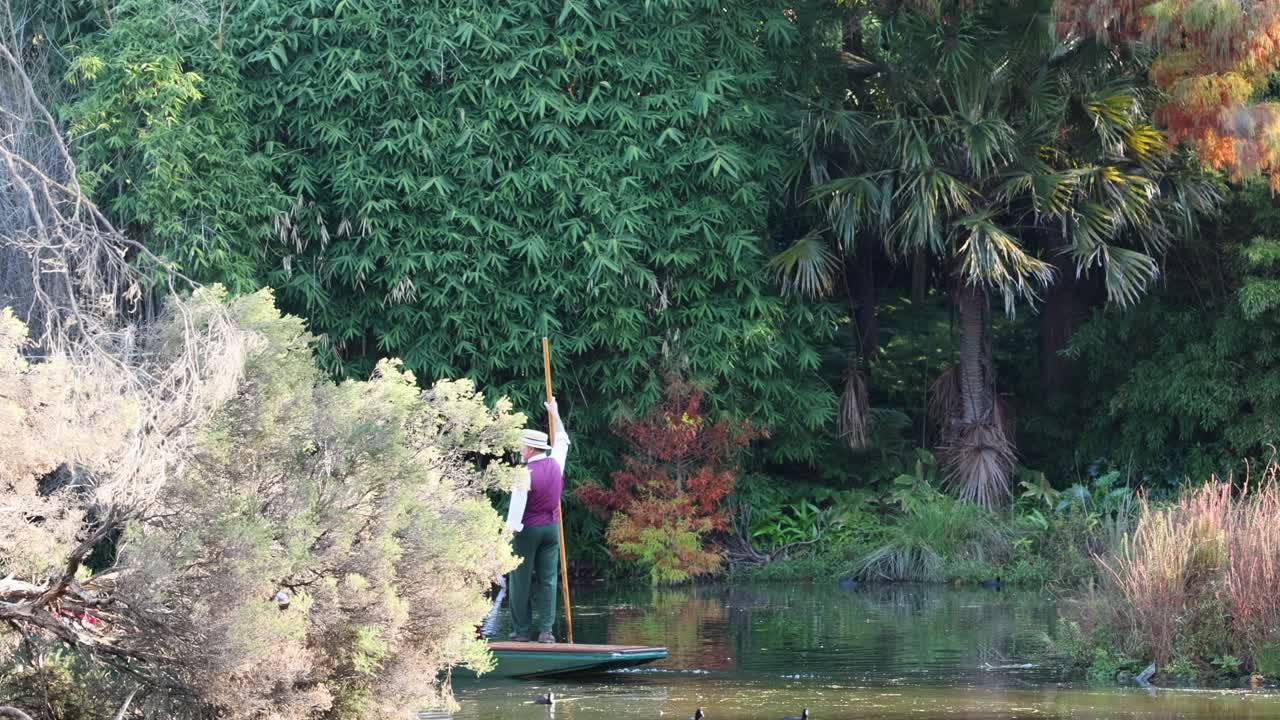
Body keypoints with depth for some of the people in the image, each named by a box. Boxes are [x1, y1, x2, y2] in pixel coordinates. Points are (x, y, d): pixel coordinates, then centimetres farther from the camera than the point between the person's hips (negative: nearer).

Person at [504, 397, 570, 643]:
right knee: (547, 579, 4)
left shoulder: (525, 475, -16)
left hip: (528, 530, -6)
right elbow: (562, 440, 22)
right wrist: (554, 413, 34)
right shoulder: (555, 465, 2)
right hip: (552, 528, 6)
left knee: (521, 581, 3)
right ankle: (546, 630, -1)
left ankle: (522, 630, 4)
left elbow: (516, 509, -18)